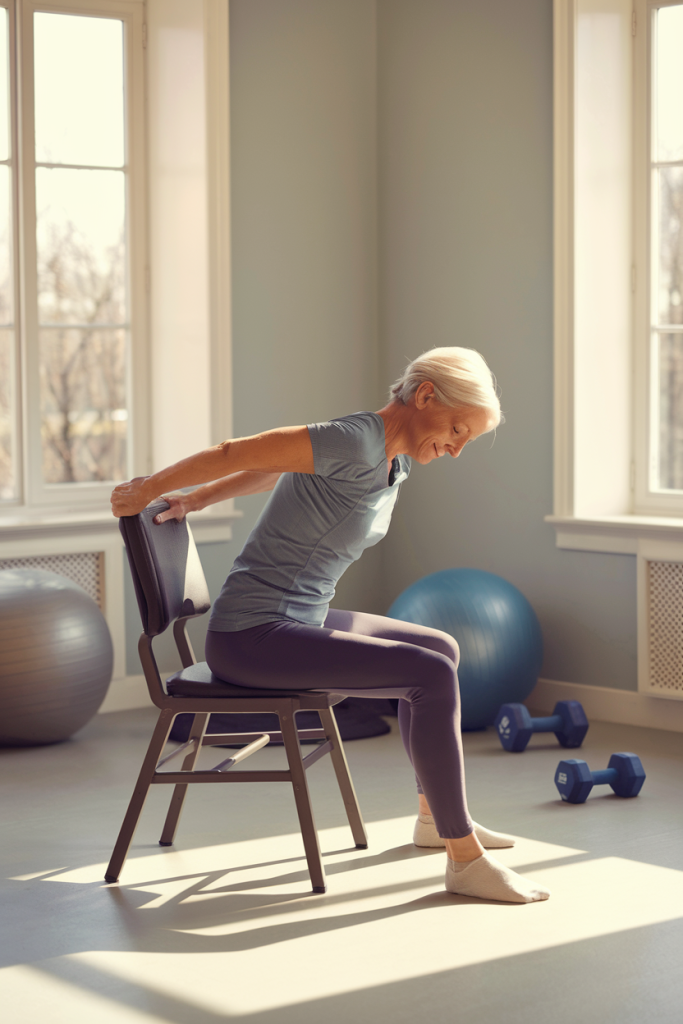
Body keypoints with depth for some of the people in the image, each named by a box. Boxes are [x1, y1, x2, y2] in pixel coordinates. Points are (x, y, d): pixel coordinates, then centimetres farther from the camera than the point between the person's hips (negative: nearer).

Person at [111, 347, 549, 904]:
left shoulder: (392, 461, 9)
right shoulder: (358, 441, -21)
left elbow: (277, 469, 22)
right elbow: (239, 452, -16)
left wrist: (196, 499, 26)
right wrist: (146, 491, -5)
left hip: (300, 619, 10)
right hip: (253, 637, -10)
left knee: (440, 648, 21)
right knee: (432, 674, -20)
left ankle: (436, 816, 34)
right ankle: (464, 859, -13)